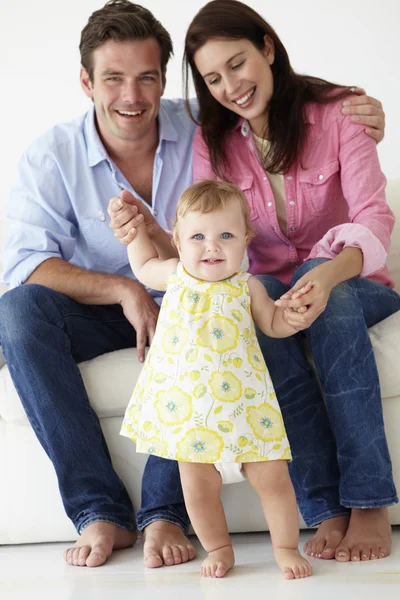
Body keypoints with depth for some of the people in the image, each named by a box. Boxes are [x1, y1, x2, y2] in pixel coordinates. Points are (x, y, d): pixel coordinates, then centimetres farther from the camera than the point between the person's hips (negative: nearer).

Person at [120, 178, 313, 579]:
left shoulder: (247, 286, -1)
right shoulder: (174, 277, 2)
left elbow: (273, 325, 14)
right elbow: (142, 267, 25)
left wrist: (294, 313, -5)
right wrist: (135, 228, 20)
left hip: (243, 402, -1)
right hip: (189, 408, 1)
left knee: (272, 477, 0)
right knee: (198, 485, 4)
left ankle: (286, 548, 17)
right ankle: (219, 549, 24)